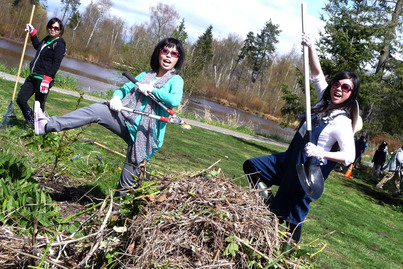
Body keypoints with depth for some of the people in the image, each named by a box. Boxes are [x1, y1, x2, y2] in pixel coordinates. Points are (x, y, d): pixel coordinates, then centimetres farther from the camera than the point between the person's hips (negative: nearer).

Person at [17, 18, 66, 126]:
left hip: (44, 79, -8)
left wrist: (47, 79, -27)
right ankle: (31, 122, 22)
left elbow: (56, 64, -17)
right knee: (20, 100, 6)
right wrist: (32, 32, 34)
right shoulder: (47, 39, 16)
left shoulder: (59, 44, -9)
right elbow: (37, 47, 40)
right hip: (33, 76, 8)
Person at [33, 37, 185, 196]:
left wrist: (150, 89, -11)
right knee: (97, 110, -20)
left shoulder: (176, 80, 3)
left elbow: (175, 101, -18)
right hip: (126, 120, 4)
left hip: (144, 133, -4)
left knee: (128, 181, -4)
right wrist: (116, 97, -4)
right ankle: (48, 125, -26)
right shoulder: (145, 75, 21)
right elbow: (124, 89, 19)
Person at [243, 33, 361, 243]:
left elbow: (349, 156, -27)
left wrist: (322, 154, -40)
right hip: (289, 160, 9)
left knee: (291, 217, -2)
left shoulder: (343, 122, -19)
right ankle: (267, 203, 21)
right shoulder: (325, 102, 2)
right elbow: (316, 74, 9)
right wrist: (310, 47, 0)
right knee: (251, 166, 15)